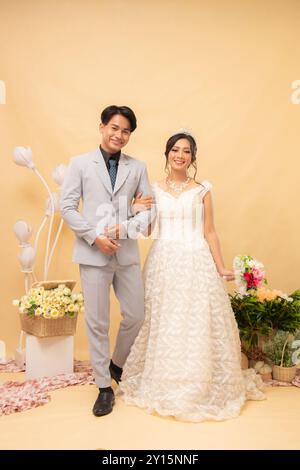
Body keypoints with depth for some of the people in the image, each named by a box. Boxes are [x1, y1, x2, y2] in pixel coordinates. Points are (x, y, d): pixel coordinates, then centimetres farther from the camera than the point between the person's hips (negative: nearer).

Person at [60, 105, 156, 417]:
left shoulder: (137, 167, 8)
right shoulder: (80, 163, 3)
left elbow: (150, 209, 5)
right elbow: (67, 207, -2)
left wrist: (125, 227, -11)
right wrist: (95, 237, -12)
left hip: (127, 253, 3)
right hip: (93, 254, -2)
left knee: (136, 316, 8)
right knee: (97, 323, 5)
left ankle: (117, 364, 37)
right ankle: (104, 387, 23)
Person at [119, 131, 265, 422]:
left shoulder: (203, 190, 4)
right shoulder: (154, 190, 8)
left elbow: (209, 232, 3)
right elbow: (146, 230, 9)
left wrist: (221, 267, -2)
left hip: (196, 263, -1)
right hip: (163, 263, 1)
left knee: (198, 325, 1)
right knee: (162, 324, 6)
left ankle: (200, 387, 19)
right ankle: (161, 385, 24)